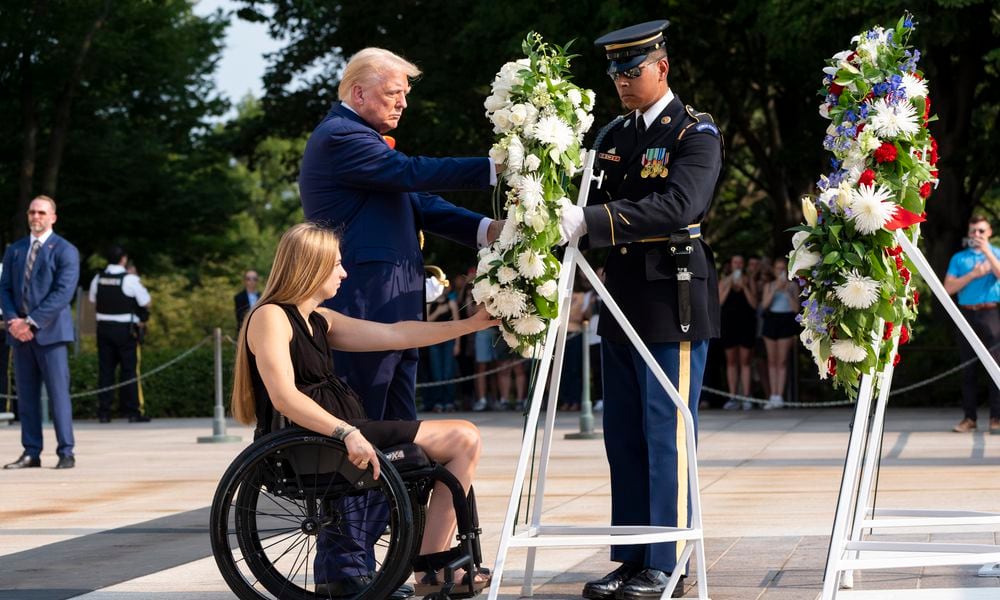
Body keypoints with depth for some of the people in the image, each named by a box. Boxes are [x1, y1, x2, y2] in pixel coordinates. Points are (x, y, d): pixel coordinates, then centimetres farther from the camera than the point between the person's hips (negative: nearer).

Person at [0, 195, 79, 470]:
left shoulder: (65, 251, -2)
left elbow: (63, 293, -12)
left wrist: (31, 322, -17)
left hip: (50, 332, -5)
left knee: (58, 393, -6)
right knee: (26, 395, 5)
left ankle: (66, 453, -3)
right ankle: (31, 453, 8)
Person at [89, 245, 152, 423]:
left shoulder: (98, 279, 4)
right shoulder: (130, 279, -12)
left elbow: (93, 302, 16)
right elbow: (146, 303, -6)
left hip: (103, 327, 4)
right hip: (125, 328, -4)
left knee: (105, 369, 6)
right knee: (128, 370, 1)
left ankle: (103, 412, 5)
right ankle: (131, 411, 0)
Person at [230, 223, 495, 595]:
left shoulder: (319, 321, 18)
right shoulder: (270, 317, -9)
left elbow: (395, 335, 16)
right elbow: (285, 398, -22)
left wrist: (472, 324, 14)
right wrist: (347, 433, -32)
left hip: (337, 433, 10)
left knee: (462, 442, 18)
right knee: (463, 439, -10)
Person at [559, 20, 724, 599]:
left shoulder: (697, 134, -8)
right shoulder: (615, 135, 15)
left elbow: (679, 205, -24)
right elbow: (596, 205, 15)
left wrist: (590, 220, -31)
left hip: (673, 303, -7)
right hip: (623, 303, 7)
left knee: (666, 436, -4)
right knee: (624, 438, 9)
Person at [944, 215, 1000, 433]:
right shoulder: (959, 258, 13)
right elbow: (949, 288, 3)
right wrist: (973, 274, -5)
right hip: (967, 314, 2)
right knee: (968, 369, 3)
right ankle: (969, 417, 7)